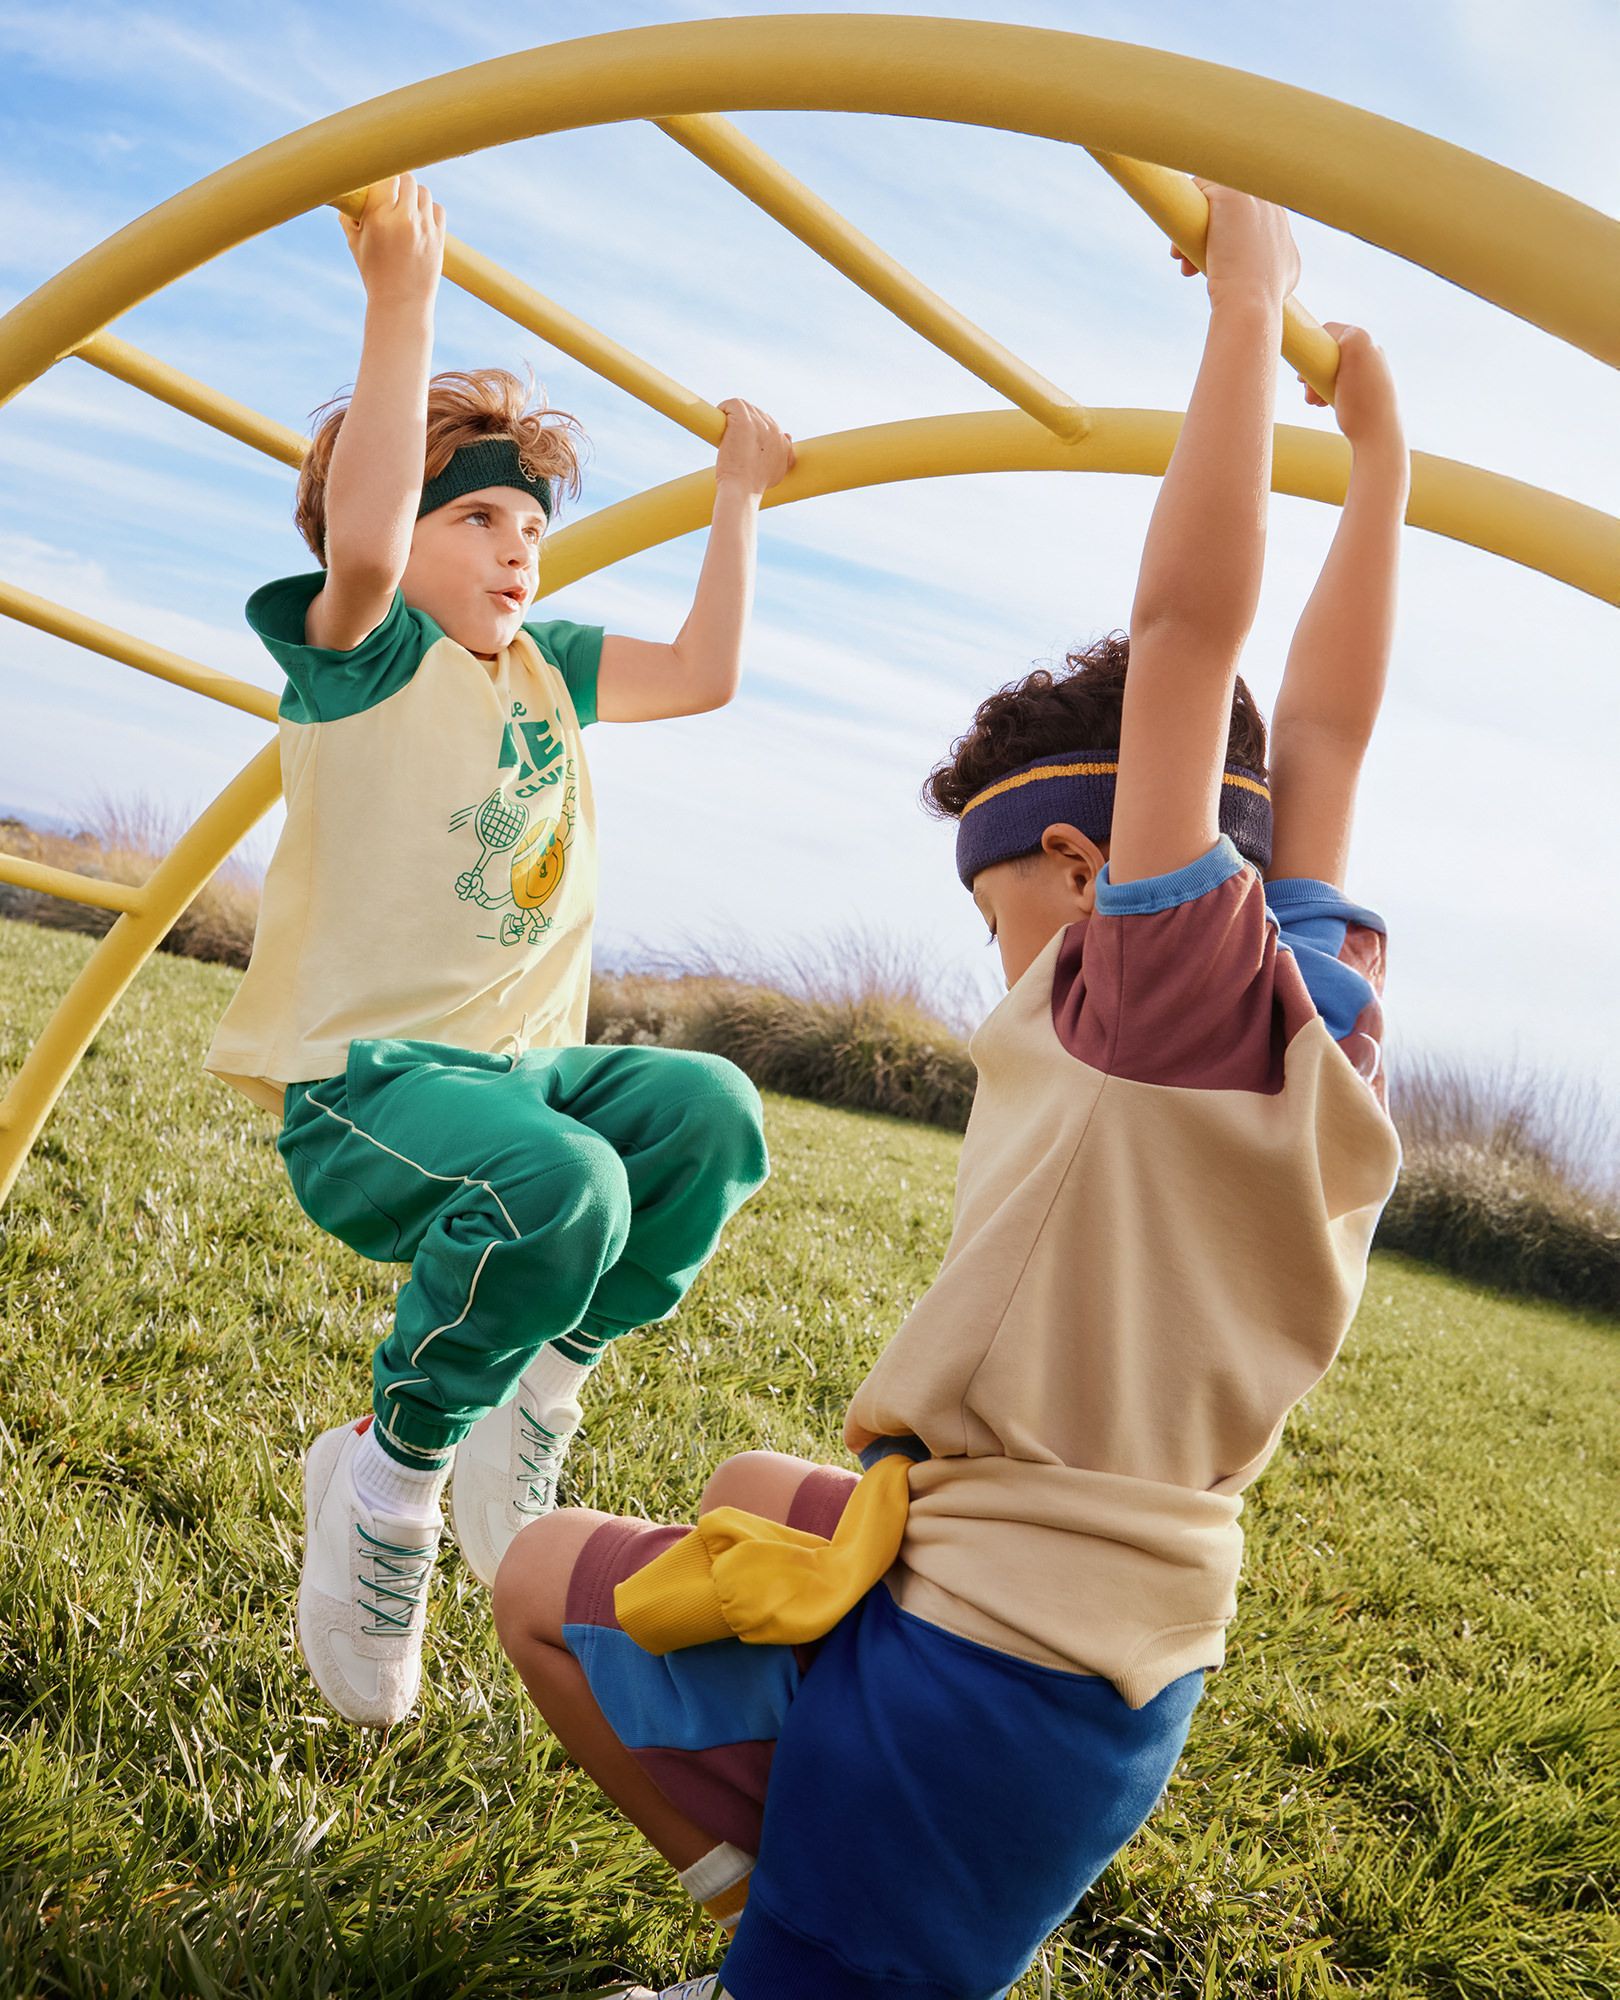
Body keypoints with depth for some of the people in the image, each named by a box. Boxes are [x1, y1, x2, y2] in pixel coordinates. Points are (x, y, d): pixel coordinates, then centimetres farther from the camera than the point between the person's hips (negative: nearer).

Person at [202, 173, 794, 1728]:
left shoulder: (547, 667, 17)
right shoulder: (360, 652, -4)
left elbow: (705, 673, 23)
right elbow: (361, 546, -27)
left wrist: (737, 498, 26)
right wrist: (403, 297, -28)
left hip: (523, 1062, 6)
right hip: (359, 1083, -6)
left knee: (713, 1113, -24)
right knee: (562, 1187, -36)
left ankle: (537, 1392, -6)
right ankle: (390, 1473, -10)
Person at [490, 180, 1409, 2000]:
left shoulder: (1172, 986, -18)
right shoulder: (1322, 1013, 3)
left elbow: (1184, 626, -24)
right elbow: (1322, 731, 12)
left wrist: (1248, 305, -16)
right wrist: (1377, 456, 18)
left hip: (981, 1668, -8)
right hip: (1127, 1658, 9)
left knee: (544, 1574, 10)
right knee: (753, 1491, 31)